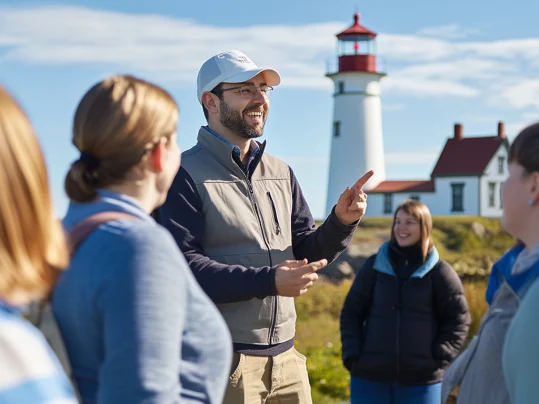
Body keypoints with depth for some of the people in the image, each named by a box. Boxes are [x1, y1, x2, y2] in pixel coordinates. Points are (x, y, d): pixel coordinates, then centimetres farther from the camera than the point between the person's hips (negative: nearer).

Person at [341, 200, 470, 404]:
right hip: (370, 376, 1)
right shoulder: (375, 266, 5)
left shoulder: (440, 272, 1)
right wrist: (352, 355, -3)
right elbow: (350, 313, 7)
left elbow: (458, 319, 4)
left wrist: (439, 359, -6)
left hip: (421, 380, -1)